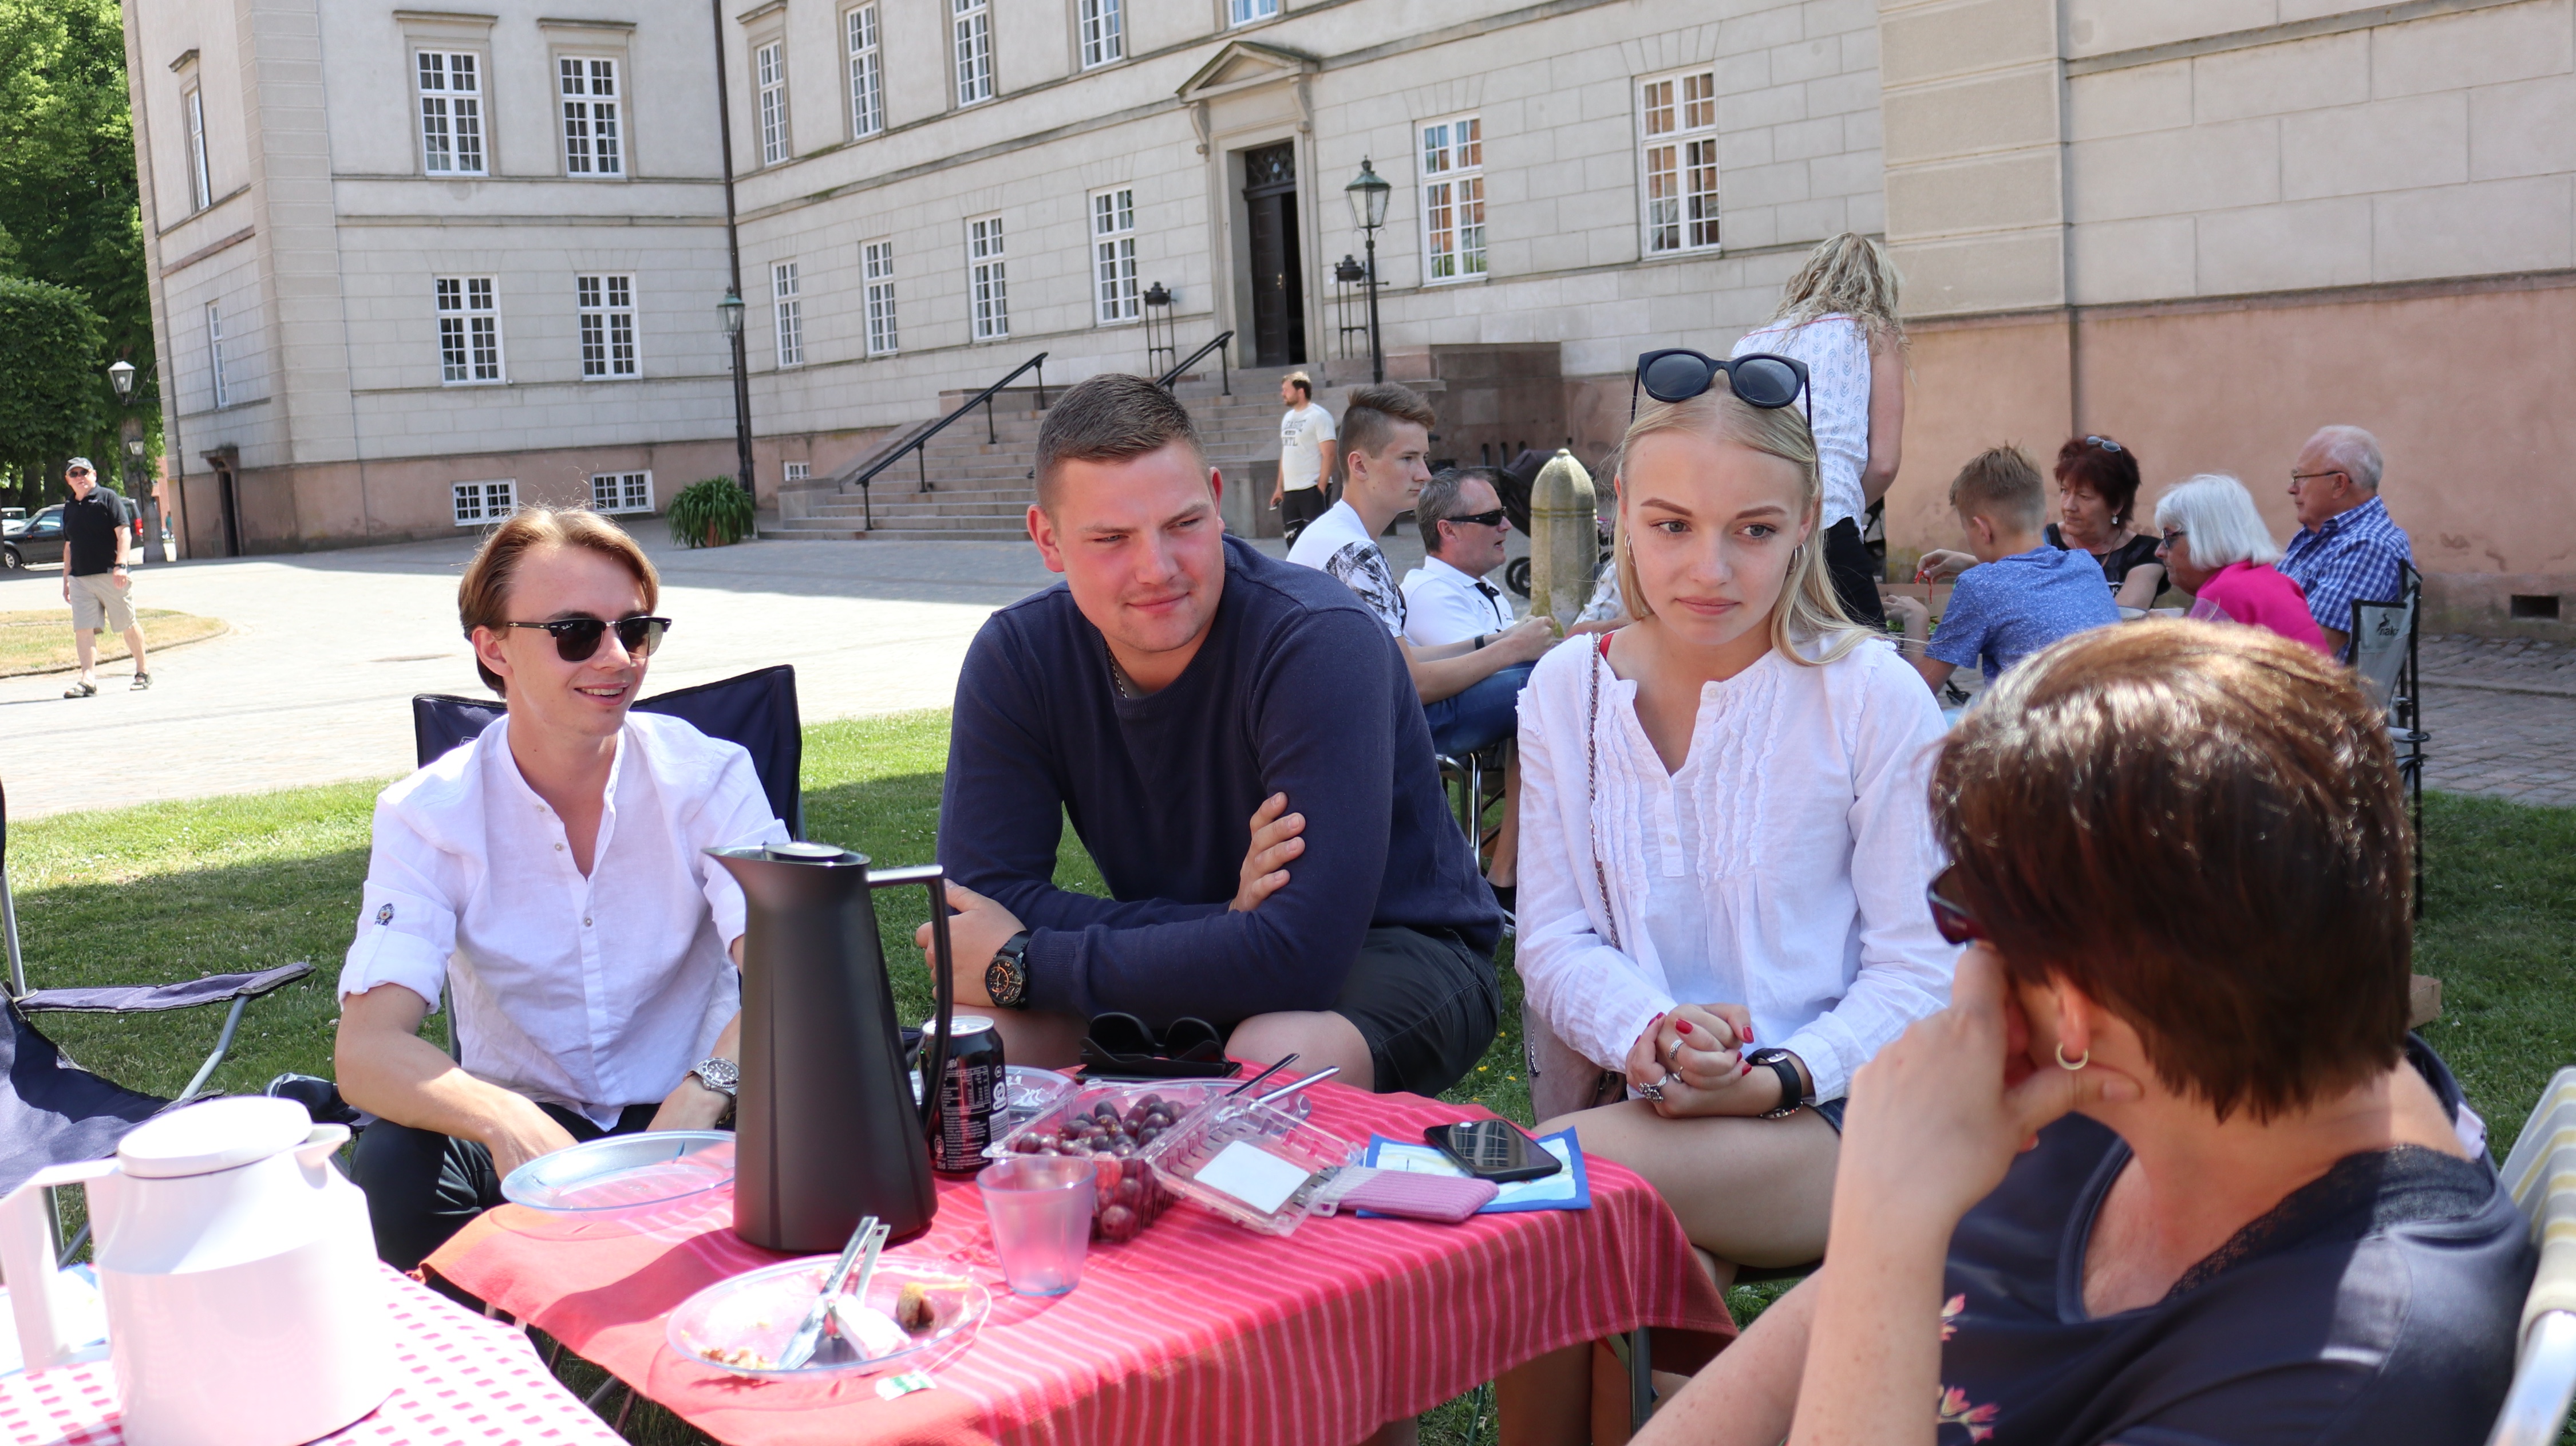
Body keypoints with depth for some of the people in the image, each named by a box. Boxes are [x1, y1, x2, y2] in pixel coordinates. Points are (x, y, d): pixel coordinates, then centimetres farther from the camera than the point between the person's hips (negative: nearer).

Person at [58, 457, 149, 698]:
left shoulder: (107, 498, -1)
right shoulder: (69, 508, 17)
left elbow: (124, 533, -9)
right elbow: (69, 546, 23)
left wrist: (121, 565, -21)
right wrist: (66, 579, 19)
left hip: (111, 575, -5)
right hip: (80, 578, 5)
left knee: (128, 626, 4)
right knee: (83, 629, -8)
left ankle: (143, 672, 19)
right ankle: (88, 679, -14)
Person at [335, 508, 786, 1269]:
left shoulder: (710, 779, -8)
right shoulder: (428, 815, -8)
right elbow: (367, 1049, -18)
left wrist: (697, 1105, -42)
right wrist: (504, 1121, -40)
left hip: (689, 1116, 0)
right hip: (525, 1120, 1)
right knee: (389, 1170, -29)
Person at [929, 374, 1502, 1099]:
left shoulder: (1324, 642, -27)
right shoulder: (1014, 658, -11)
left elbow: (1298, 956, -34)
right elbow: (983, 898, -16)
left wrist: (1024, 968, -26)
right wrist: (1220, 923, -29)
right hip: (1186, 960, 4)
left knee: (1272, 1064, -37)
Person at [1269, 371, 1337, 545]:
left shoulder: (1319, 416, -8)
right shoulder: (1288, 418, 15)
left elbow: (1328, 455, -13)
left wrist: (1321, 487, -18)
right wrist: (1279, 487, 16)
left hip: (1312, 490, -8)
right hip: (1290, 491, 8)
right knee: (1292, 539, 9)